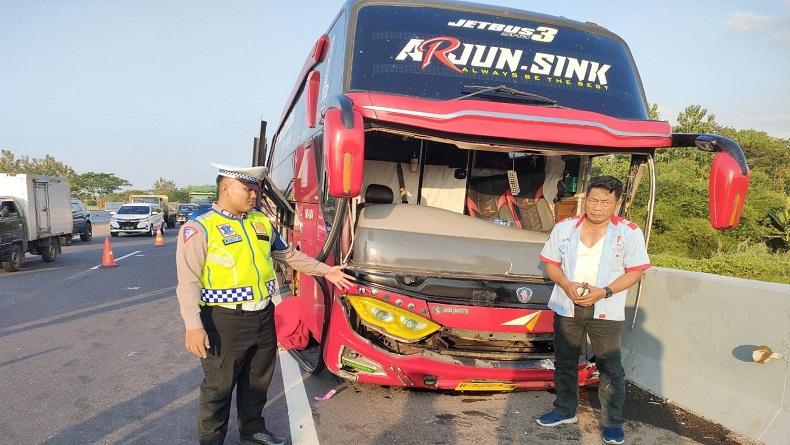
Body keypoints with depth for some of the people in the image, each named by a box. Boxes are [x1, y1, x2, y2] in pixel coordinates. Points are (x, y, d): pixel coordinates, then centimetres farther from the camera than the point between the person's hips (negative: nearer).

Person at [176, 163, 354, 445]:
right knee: (218, 387, 7)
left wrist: (324, 271, 19)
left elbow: (288, 255, 20)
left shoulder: (261, 221, 8)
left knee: (258, 380, 21)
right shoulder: (200, 227, -12)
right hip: (225, 321, -6)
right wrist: (193, 326, -21)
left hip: (264, 316, 7)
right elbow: (189, 281, -15)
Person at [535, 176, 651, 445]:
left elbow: (635, 272, -7)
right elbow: (551, 264, 6)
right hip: (567, 307, 3)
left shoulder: (629, 233, -6)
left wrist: (604, 292, -19)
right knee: (564, 362, 14)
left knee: (611, 369, 3)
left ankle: (613, 422, 19)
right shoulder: (564, 228, 1)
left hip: (606, 311, -3)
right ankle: (565, 410, 32)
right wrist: (567, 285, -14)